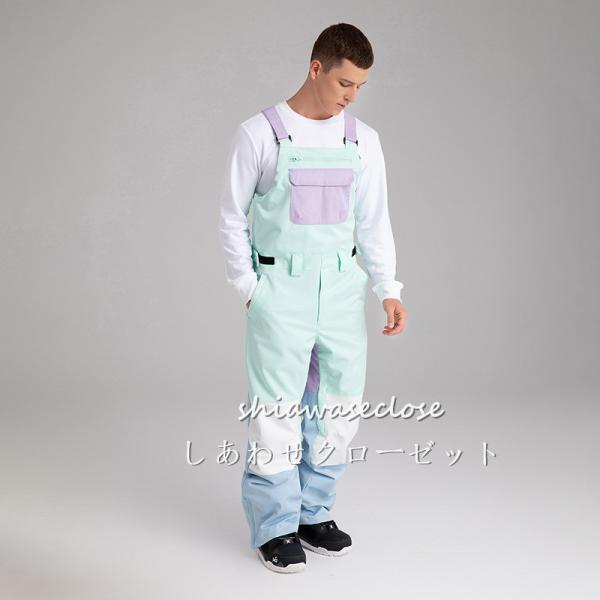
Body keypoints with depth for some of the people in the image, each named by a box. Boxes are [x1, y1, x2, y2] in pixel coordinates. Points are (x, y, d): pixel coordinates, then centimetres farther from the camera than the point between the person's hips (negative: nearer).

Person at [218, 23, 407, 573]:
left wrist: (388, 289, 2)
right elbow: (232, 218, 0)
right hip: (279, 291, -4)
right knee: (277, 408, -2)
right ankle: (275, 527, 12)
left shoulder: (363, 140, 6)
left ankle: (315, 512, 24)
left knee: (339, 407, 8)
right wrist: (249, 289, -3)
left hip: (341, 289, 4)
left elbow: (373, 220, 10)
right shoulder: (259, 134, -5)